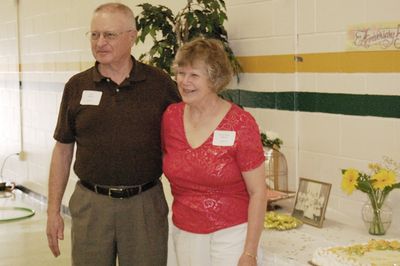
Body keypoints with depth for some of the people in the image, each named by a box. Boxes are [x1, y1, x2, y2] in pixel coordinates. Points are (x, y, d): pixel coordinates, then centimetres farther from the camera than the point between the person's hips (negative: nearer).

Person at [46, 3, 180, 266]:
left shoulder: (160, 84, -2)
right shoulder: (77, 86, 2)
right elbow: (63, 149, 8)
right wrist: (53, 210, 6)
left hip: (146, 204, -1)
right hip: (90, 204, 1)